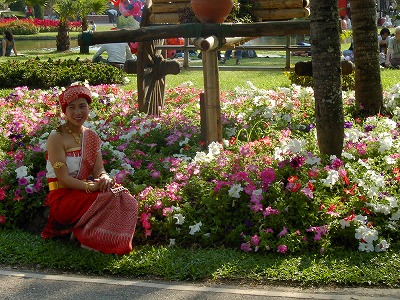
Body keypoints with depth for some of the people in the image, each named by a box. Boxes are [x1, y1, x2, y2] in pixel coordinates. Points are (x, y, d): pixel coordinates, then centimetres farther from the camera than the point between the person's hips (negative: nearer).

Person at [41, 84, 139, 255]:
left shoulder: (91, 137, 10)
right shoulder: (57, 138, -11)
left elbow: (99, 170, 2)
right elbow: (64, 178, -17)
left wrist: (105, 178, -22)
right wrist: (91, 187, -28)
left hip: (84, 193, 7)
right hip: (62, 197, -6)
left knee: (124, 197, -19)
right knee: (108, 199, -29)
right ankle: (87, 237, -8)